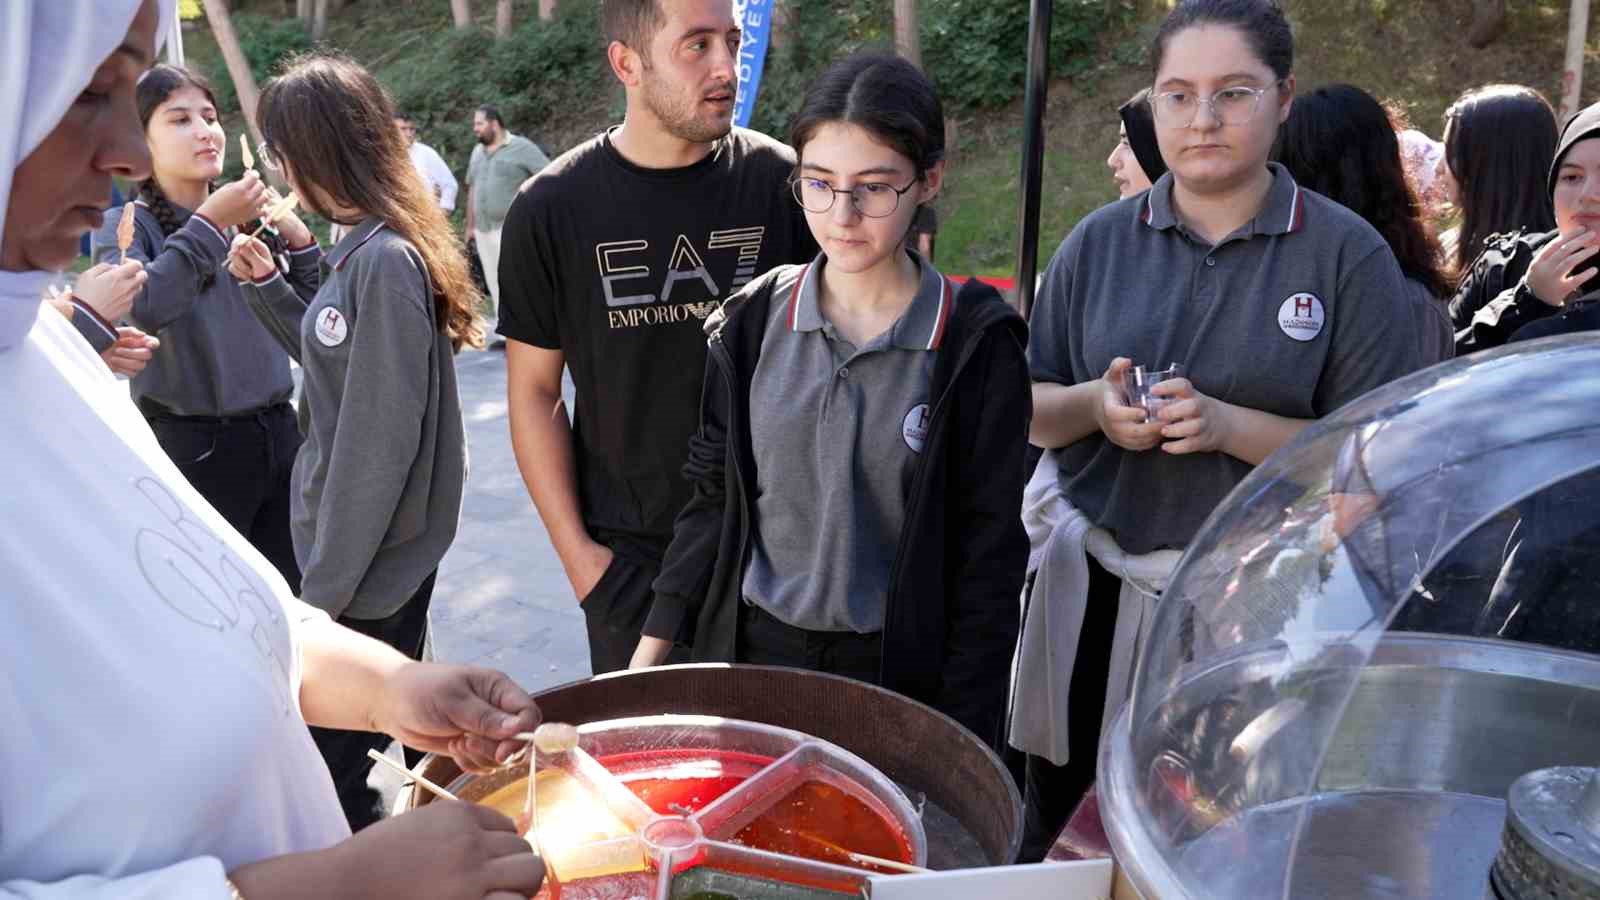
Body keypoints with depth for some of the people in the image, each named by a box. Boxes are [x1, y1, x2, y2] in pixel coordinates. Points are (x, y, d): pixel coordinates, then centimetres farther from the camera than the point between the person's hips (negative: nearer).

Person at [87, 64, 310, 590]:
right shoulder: (125, 226, -5)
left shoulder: (250, 218, 9)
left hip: (278, 431, 5)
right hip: (193, 445, -4)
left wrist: (298, 238, -4)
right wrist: (210, 224, -22)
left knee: (294, 596, 12)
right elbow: (145, 307, -27)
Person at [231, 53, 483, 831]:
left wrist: (327, 583, -17)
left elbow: (380, 439, -23)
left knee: (331, 763, 5)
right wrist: (267, 286, 7)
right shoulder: (363, 248, 6)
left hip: (370, 561, -9)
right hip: (366, 545, 9)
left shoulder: (383, 261, -23)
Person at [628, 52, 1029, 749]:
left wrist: (963, 735, -8)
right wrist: (650, 652, 2)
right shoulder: (753, 323, -4)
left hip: (897, 670, -2)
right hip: (748, 651, 3)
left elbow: (989, 552, -8)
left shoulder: (975, 346, -12)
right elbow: (715, 498, 4)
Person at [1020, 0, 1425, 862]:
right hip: (1088, 586, 3)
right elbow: (1029, 410, 7)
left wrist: (1226, 426, -21)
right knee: (1056, 824, 15)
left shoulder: (1349, 255, -5)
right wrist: (1094, 405, -14)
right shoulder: (1099, 240, 3)